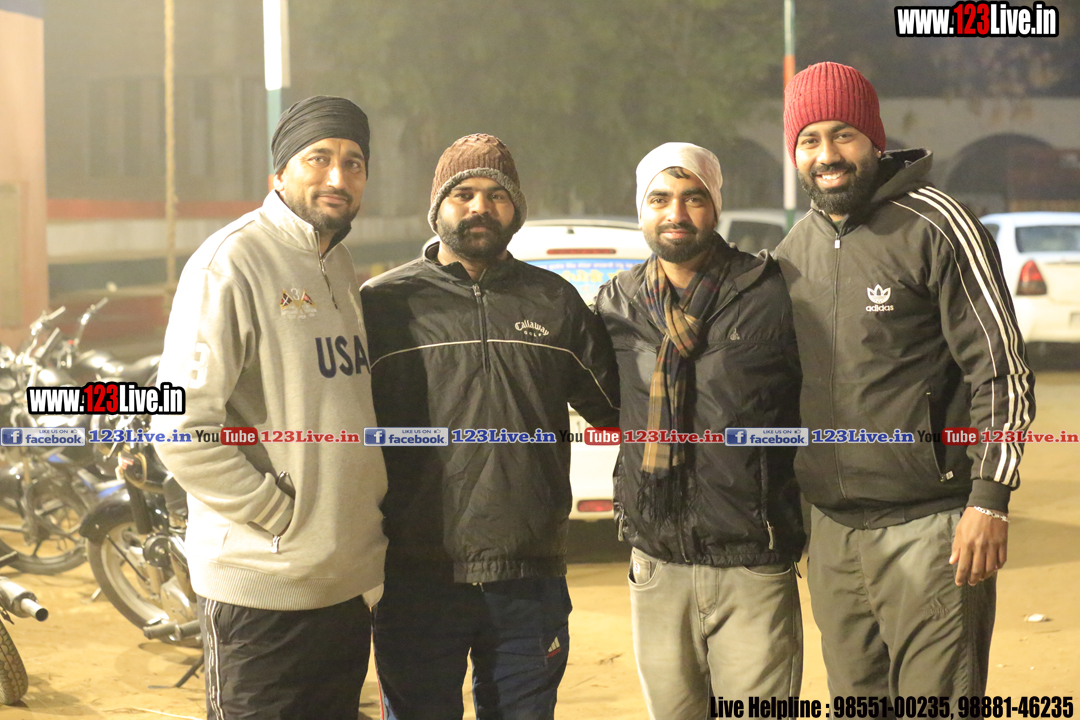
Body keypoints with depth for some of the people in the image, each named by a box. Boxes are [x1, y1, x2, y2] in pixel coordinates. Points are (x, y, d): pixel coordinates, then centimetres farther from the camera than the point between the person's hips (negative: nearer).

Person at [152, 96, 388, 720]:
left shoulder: (342, 269, 14)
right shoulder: (232, 261, -13)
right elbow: (183, 430, -19)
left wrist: (371, 515, 11)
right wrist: (283, 516, -18)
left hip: (349, 584, 8)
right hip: (264, 587, -8)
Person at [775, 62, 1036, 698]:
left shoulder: (935, 226, -7)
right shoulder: (794, 250, 12)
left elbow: (1002, 369, -9)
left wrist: (990, 499, -14)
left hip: (930, 529, -6)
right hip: (832, 534, 6)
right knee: (855, 698, 13)